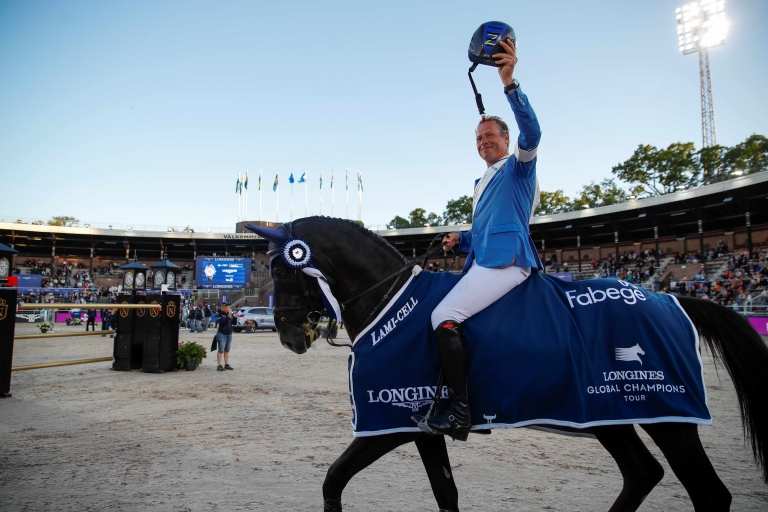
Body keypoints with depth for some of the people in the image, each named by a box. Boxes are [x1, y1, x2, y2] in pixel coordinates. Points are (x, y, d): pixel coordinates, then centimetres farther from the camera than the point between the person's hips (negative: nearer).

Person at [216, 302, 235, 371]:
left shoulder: (230, 313, 9)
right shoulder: (220, 314, -9)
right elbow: (220, 322, -25)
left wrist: (234, 317, -6)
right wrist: (228, 317, -32)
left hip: (229, 334, 6)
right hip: (222, 334, -6)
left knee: (227, 351, 11)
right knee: (221, 351, -6)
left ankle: (226, 365, 17)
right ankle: (219, 366, -3)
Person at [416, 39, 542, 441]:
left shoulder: (518, 167, 4)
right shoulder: (481, 184, 28)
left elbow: (531, 133, -19)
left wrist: (509, 82, -29)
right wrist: (459, 240, 12)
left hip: (505, 260, -10)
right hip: (484, 261, 10)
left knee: (443, 318, -23)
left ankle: (460, 413, -20)